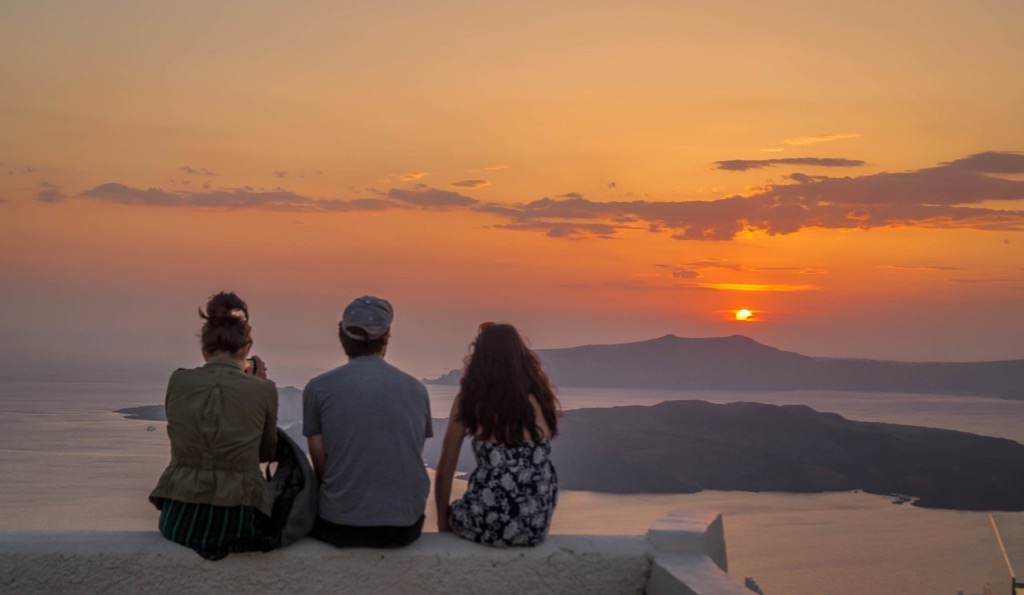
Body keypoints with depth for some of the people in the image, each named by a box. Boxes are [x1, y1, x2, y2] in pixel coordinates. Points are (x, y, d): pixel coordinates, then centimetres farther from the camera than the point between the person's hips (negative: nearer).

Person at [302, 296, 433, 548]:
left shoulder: (319, 388, -4)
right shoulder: (416, 389, 4)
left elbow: (321, 467, 0)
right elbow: (411, 460, 11)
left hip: (340, 524, -2)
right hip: (405, 525, 3)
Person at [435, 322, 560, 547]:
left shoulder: (468, 399, 0)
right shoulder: (541, 397, 7)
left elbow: (445, 471, 3)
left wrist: (443, 523, 16)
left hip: (488, 524, -3)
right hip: (536, 525, 3)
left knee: (455, 512, 31)